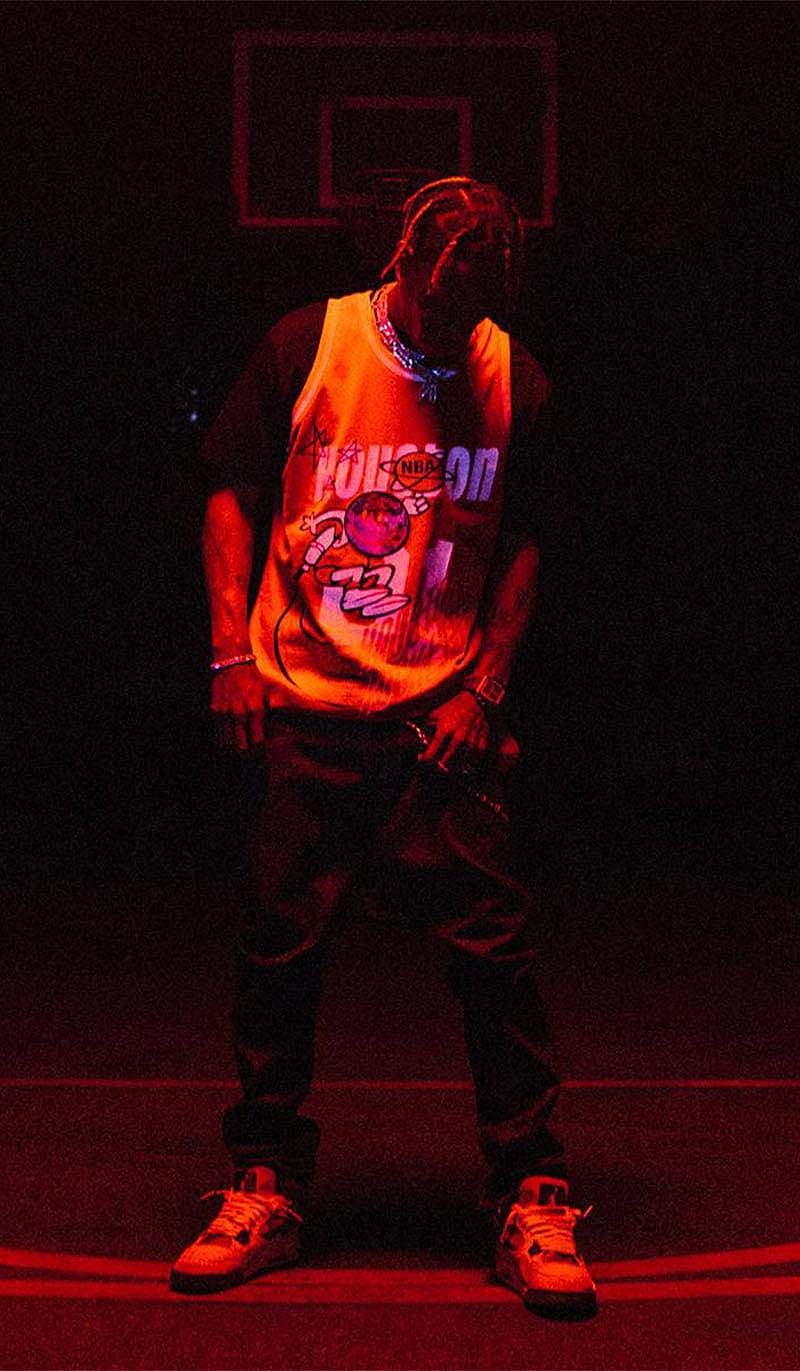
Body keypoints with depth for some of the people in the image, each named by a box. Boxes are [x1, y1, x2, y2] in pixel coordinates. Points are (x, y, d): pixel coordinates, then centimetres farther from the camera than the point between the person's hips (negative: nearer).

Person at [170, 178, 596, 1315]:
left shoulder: (516, 384, 2)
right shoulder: (305, 346, 0)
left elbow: (521, 546, 9)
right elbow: (233, 495, 7)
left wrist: (484, 686, -1)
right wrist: (233, 648, -2)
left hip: (443, 715, 0)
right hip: (305, 709, 0)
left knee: (494, 949, -5)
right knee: (281, 948, 2)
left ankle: (532, 1199, 7)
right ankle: (264, 1189, 17)